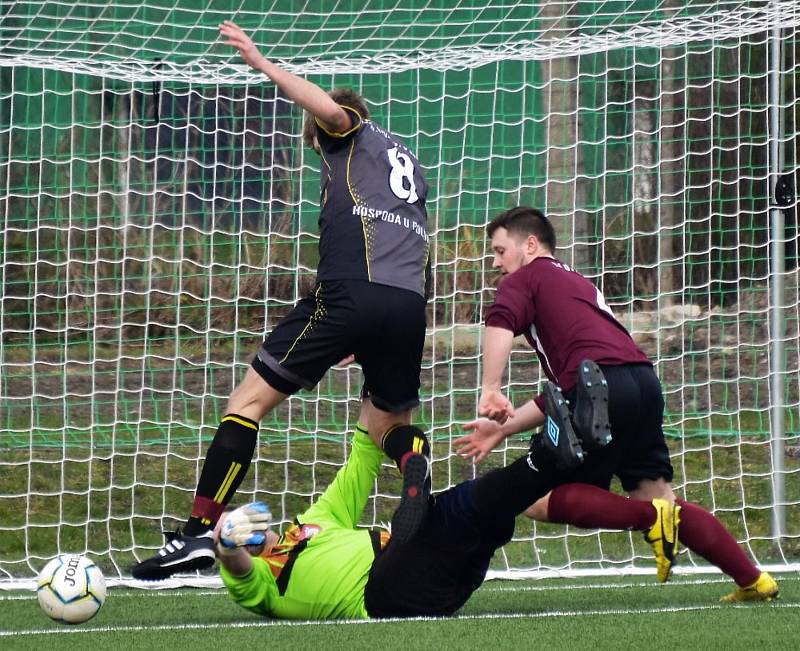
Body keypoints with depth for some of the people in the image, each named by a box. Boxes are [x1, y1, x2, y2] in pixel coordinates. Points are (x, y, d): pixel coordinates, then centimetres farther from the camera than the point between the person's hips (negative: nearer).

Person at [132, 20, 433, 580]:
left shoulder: (348, 135, 16)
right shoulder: (408, 162, 34)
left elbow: (333, 110, -9)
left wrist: (263, 64, -6)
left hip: (350, 292, -6)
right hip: (410, 301, 6)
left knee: (249, 400, 2)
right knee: (390, 424, 22)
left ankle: (200, 532, -6)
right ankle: (417, 468, -16)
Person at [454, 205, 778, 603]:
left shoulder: (525, 278, 14)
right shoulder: (576, 284, 37)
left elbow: (501, 323, -12)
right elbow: (561, 393, 34)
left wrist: (490, 391, -19)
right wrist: (502, 429, 30)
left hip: (603, 385, -8)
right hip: (646, 383, 8)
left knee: (540, 499, -1)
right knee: (658, 496, 14)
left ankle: (651, 517, -17)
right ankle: (753, 581, 7)